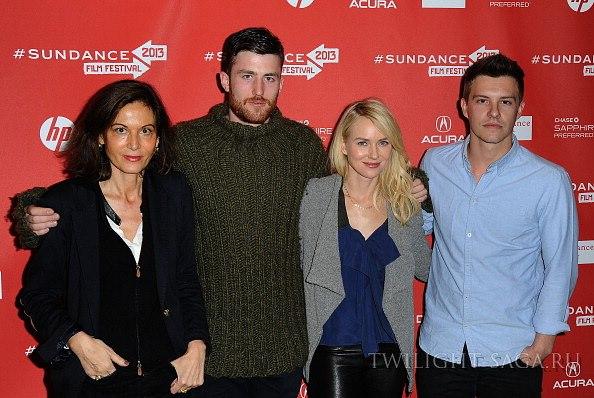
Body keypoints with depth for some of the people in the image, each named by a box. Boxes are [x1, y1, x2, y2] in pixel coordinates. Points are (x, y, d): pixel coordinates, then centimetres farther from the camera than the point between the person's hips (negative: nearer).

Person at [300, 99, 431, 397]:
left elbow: (424, 270, 11)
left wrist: (424, 208, 6)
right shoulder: (314, 195, -7)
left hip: (390, 350, 3)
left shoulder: (405, 203, 3)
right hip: (332, 349, -3)